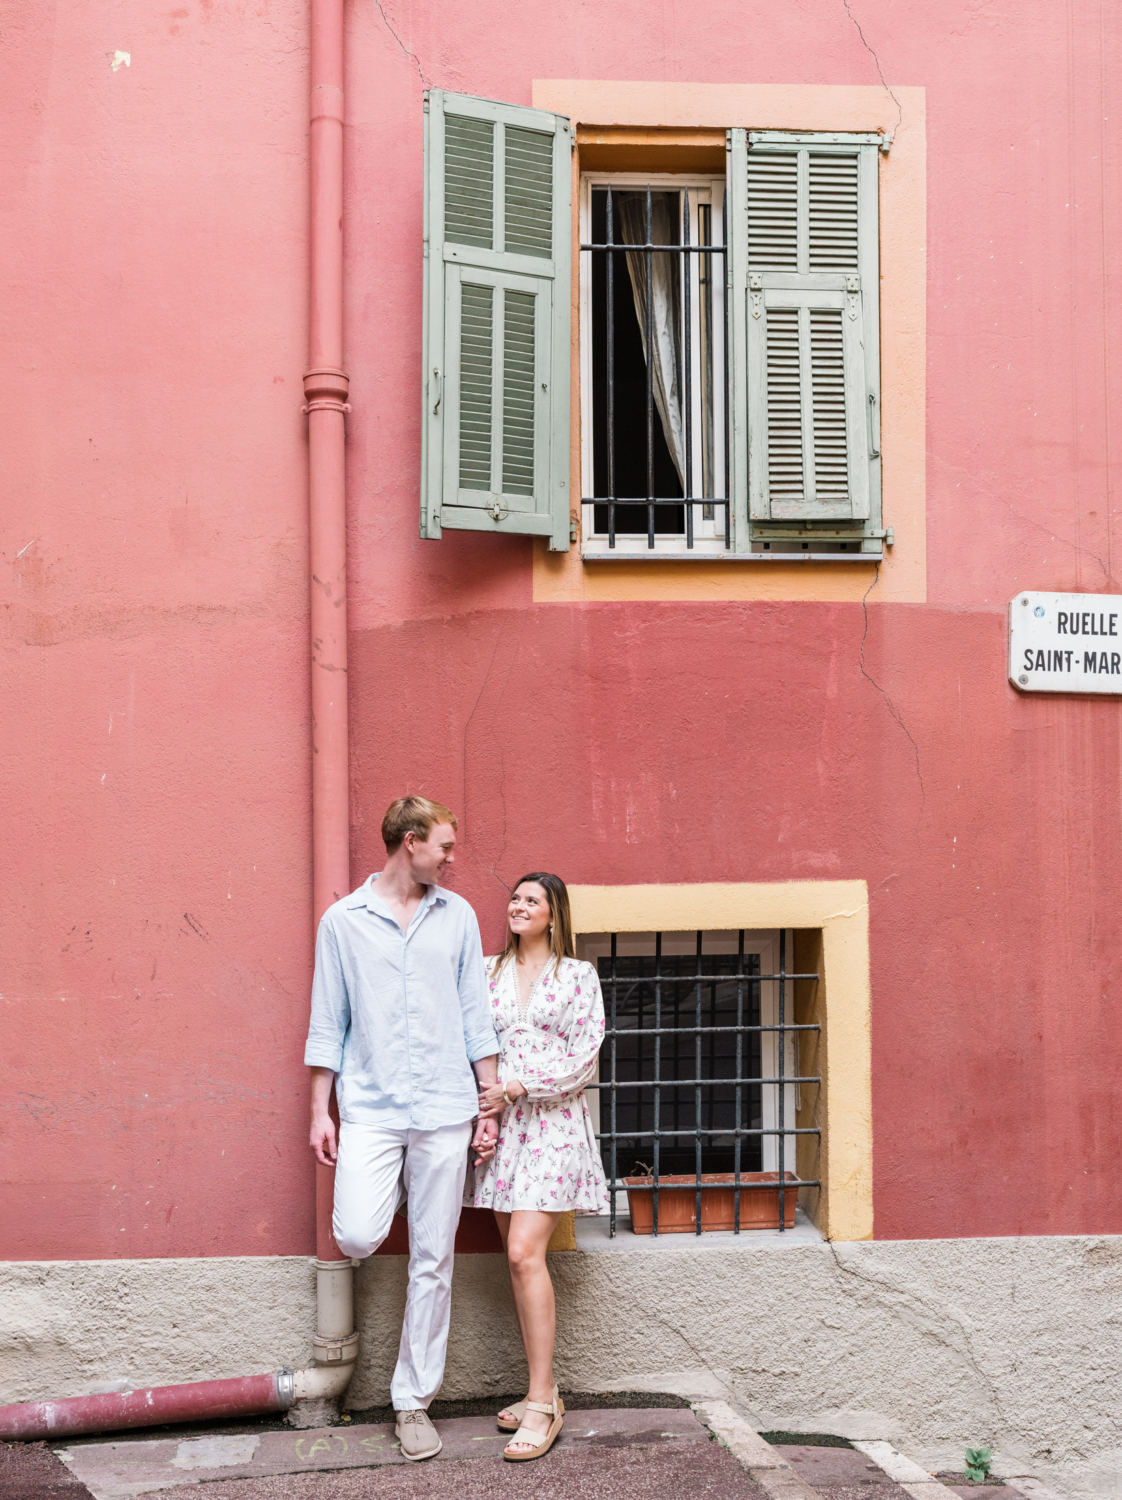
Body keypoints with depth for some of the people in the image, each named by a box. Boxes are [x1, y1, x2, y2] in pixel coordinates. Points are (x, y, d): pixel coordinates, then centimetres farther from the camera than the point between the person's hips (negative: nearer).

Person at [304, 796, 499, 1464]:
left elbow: (477, 1017, 10)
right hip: (371, 1108, -1)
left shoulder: (458, 916, 9)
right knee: (358, 1237, -16)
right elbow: (328, 1022, 6)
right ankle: (392, 1194, 21)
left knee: (433, 1263, 3)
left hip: (444, 1109, 1)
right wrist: (321, 1111, 2)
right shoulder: (343, 921, 4)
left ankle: (414, 1402, 16)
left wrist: (490, 1106, 6)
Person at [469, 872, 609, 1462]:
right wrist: (481, 1100, -4)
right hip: (499, 1125, 4)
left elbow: (582, 1061, -5)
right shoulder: (488, 971, 12)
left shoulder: (578, 975, 1)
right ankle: (543, 1391, 15)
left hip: (553, 1122, -4)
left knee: (525, 1253, -14)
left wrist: (515, 1090, -12)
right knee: (519, 1260, 5)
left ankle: (541, 1403, -8)